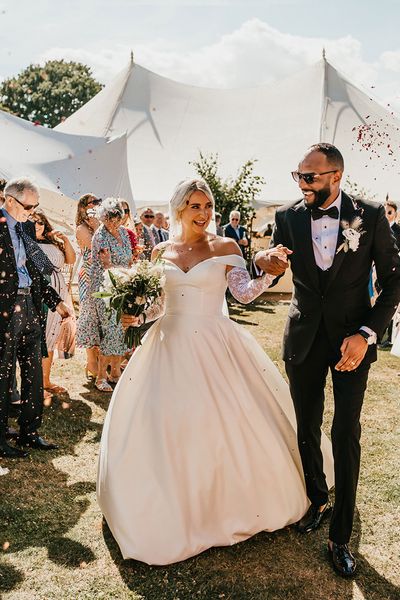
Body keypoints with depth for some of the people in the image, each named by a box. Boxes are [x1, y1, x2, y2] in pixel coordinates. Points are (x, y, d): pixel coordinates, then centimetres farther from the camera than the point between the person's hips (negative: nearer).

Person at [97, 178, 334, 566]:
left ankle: (229, 497, 25)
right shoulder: (160, 252, 6)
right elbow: (157, 305, 12)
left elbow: (244, 293, -12)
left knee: (224, 421, 0)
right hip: (170, 345, 3)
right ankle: (176, 505, 28)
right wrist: (136, 317, -6)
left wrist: (267, 272, -29)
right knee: (164, 423, 6)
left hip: (214, 346, -3)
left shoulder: (225, 248, -2)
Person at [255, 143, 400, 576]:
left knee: (346, 435, 3)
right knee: (307, 429, 14)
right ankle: (318, 500, 40)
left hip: (353, 340, -2)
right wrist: (266, 263, -26)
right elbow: (275, 267, 0)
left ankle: (340, 536, 19)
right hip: (304, 340, 2)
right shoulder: (288, 217, -3)